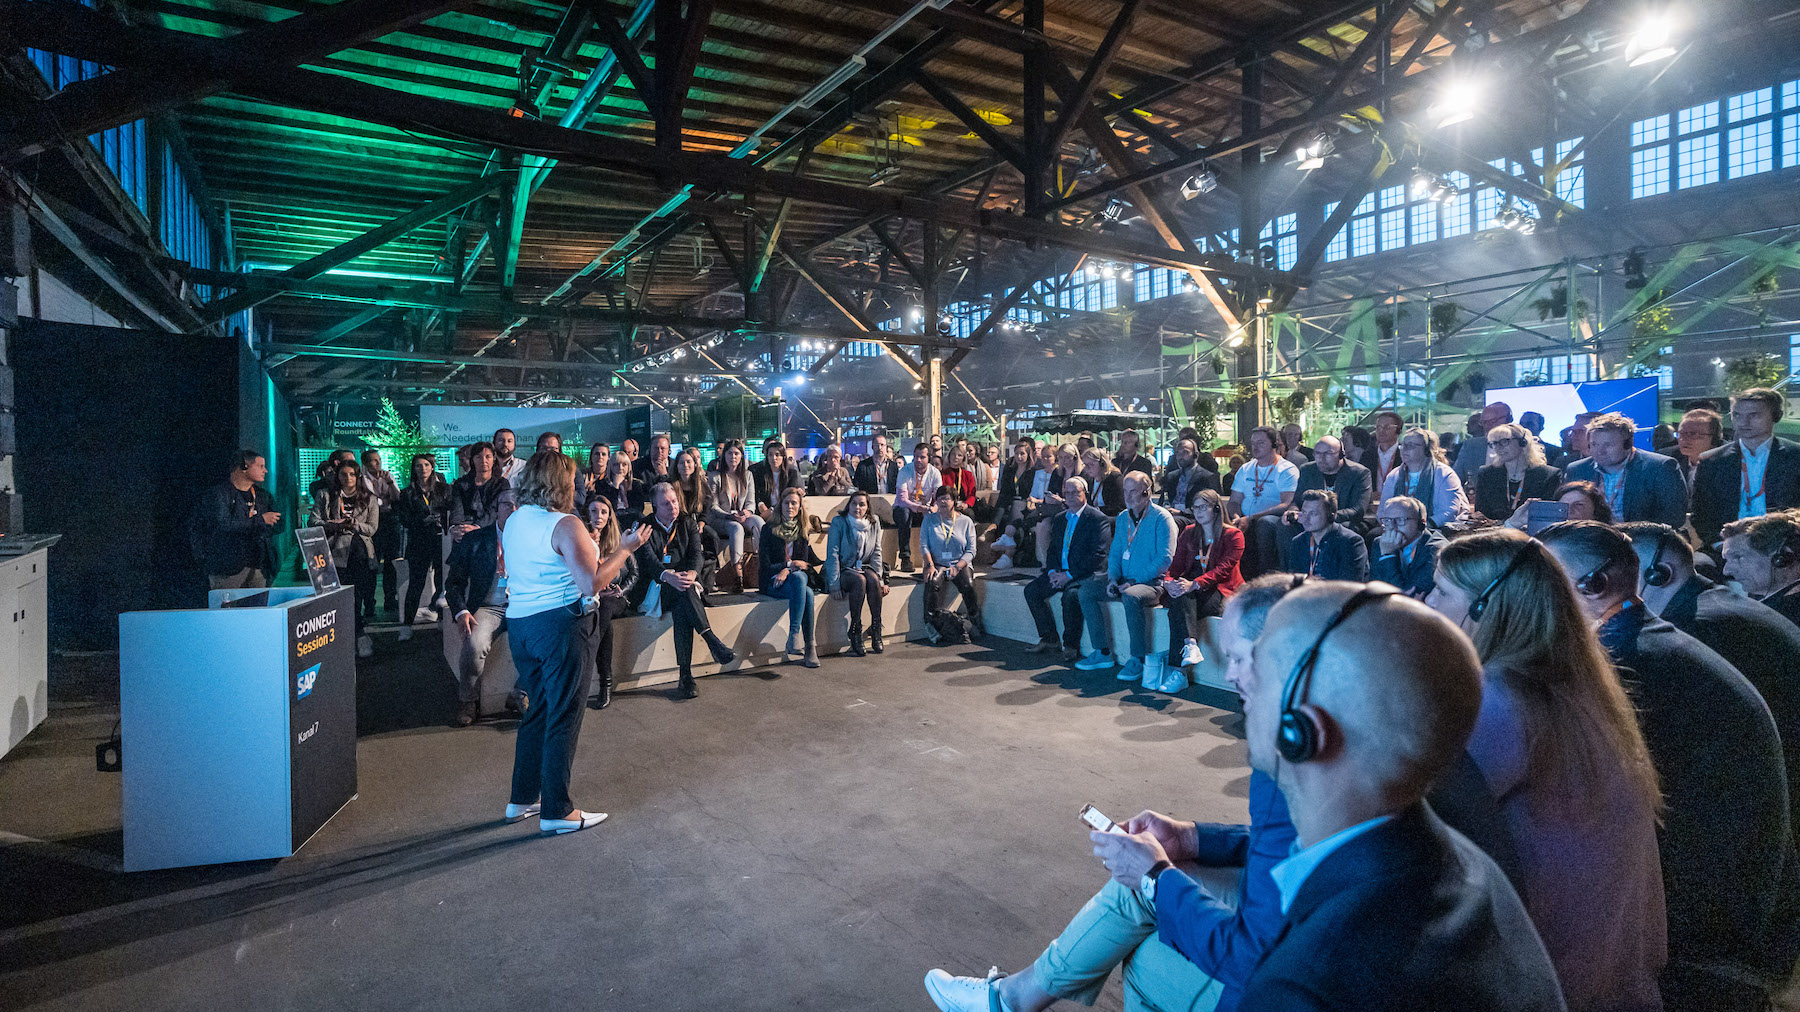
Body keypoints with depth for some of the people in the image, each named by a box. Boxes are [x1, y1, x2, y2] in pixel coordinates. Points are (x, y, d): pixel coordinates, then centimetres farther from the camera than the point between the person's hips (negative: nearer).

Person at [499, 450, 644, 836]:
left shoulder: (512, 521, 10)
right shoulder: (565, 525, -16)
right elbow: (592, 583, -21)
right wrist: (624, 548, -11)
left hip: (519, 624, 8)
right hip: (561, 626, -8)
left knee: (538, 711, 20)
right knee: (563, 718, 1)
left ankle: (522, 799, 27)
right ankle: (557, 811, 10)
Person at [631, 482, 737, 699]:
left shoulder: (688, 524, 13)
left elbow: (696, 553, -2)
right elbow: (648, 560, -13)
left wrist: (692, 573, -26)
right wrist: (668, 576, -35)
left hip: (683, 581, 2)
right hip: (655, 589, -2)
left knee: (681, 611, -33)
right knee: (683, 591, -37)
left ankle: (686, 675, -37)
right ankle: (713, 641, -41)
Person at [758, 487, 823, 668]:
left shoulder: (801, 531, 17)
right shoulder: (769, 529, 5)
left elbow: (812, 560, 15)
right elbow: (765, 564, -2)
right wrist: (791, 564, -6)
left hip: (799, 577, 3)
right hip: (774, 582, -3)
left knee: (798, 577, -36)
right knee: (806, 593, -34)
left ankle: (794, 635, -39)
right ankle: (809, 646, -37)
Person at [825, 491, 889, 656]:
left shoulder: (874, 524, 6)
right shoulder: (839, 522, -6)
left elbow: (876, 553, 7)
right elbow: (832, 554, -10)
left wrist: (879, 579, -6)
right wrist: (834, 584, -17)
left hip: (865, 567, 3)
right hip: (844, 570, -3)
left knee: (873, 580, -31)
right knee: (860, 580, -34)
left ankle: (876, 630, -23)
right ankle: (855, 633, -28)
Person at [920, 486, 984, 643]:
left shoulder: (966, 521, 7)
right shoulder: (929, 520, 9)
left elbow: (971, 550, 2)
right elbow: (923, 545, 1)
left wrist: (957, 567, -14)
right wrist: (930, 565, -15)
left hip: (961, 564, 0)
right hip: (938, 564, 0)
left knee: (968, 585, -30)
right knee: (933, 582, -32)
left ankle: (975, 623, -13)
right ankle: (934, 625, -24)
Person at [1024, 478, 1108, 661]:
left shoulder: (1097, 518, -7)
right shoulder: (1060, 518, 16)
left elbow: (1098, 555, -14)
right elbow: (1052, 549, 17)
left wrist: (1070, 574, -18)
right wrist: (1052, 571, -4)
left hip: (1085, 574, -7)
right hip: (1060, 572, 7)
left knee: (1071, 594, -34)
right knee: (1031, 590, -11)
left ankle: (1071, 645, -16)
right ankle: (1049, 638, -1)